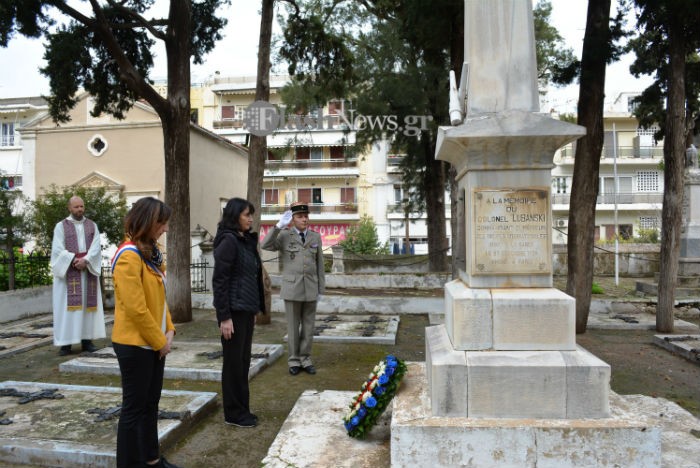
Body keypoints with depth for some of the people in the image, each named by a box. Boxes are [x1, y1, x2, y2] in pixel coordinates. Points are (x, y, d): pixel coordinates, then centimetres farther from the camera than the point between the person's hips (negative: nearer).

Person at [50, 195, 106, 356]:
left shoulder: (92, 226, 10)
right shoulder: (61, 226, 4)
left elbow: (96, 247, -1)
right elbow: (57, 249, -6)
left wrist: (85, 260, -17)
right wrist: (74, 260, -18)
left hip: (89, 270, 2)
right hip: (68, 271, -2)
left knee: (87, 304, 3)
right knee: (68, 305, -2)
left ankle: (87, 340, 8)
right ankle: (66, 342, 1)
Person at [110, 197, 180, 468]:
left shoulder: (151, 252, 10)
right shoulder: (129, 256, -20)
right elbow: (136, 308, -23)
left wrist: (168, 331, 4)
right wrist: (159, 341, -14)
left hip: (154, 342, 9)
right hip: (135, 344, -9)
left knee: (150, 403, 18)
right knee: (134, 407, 4)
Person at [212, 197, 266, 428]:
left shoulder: (246, 241, 12)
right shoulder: (228, 241, -14)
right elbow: (219, 281, -17)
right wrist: (224, 316, -19)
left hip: (246, 311, 8)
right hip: (234, 311, -8)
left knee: (243, 362, 15)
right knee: (234, 363, 4)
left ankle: (242, 409, 27)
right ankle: (233, 413, 17)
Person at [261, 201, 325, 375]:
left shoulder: (315, 237, 5)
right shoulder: (284, 235, -1)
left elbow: (319, 265, 7)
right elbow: (265, 245, -20)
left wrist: (320, 290, 5)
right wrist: (279, 225, -27)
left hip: (310, 289, 2)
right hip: (292, 289, -2)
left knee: (308, 326, 7)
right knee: (293, 327, 5)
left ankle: (305, 360, 20)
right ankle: (294, 361, 18)